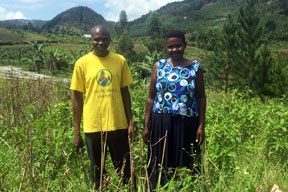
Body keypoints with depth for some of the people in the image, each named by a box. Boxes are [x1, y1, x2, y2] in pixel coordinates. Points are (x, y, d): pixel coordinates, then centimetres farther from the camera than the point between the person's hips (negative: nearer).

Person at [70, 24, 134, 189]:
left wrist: (130, 122, 3)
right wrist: (77, 131, -2)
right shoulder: (82, 63, -4)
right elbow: (77, 98, -1)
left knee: (125, 170, 11)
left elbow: (125, 92, 6)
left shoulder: (120, 61, 1)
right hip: (93, 126, -1)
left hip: (118, 124, 1)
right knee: (97, 171, 13)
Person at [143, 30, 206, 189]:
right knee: (160, 165, 8)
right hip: (161, 123, 1)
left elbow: (201, 98, 2)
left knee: (185, 165, 7)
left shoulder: (195, 67, 1)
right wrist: (146, 125, 1)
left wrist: (201, 125, -4)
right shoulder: (159, 66, 3)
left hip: (186, 124, -1)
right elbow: (151, 98, 4)